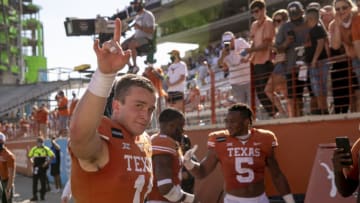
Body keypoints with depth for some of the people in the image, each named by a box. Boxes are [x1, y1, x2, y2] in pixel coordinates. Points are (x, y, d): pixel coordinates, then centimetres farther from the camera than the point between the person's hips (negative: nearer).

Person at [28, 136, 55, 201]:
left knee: (43, 182, 3)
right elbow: (29, 156, 17)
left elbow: (52, 156, -5)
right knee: (34, 182, 3)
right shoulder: (34, 149, 4)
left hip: (43, 168, -2)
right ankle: (34, 196, 10)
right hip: (36, 168, 2)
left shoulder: (46, 149, -4)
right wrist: (32, 161, 0)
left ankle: (42, 195, 14)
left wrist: (47, 162, -12)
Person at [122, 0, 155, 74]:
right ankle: (130, 67, 0)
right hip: (137, 36, 9)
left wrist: (140, 28, -27)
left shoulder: (148, 15, -10)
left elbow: (151, 30, -17)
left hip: (146, 38, -9)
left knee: (131, 45, -34)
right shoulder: (137, 16, 18)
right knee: (123, 46, -7)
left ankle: (135, 66, -21)